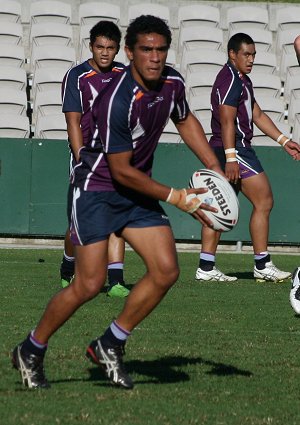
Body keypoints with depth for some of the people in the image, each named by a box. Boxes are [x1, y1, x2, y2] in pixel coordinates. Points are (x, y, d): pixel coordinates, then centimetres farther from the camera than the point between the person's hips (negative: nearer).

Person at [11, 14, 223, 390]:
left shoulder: (172, 83, -4)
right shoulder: (117, 100, -27)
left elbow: (185, 120, 20)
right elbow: (120, 170, -22)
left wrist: (215, 169, 14)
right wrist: (176, 198, -18)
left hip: (139, 191, 7)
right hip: (97, 188, -7)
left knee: (166, 271, -6)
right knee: (89, 285, -11)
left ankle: (110, 345, 9)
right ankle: (30, 352, 9)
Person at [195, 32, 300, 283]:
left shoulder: (242, 80, 22)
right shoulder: (231, 79, -12)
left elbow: (258, 116, 27)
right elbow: (227, 120, -19)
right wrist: (231, 158, -25)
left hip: (231, 152, 11)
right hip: (234, 150, -11)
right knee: (264, 201, -7)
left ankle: (206, 267, 4)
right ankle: (262, 265, -5)